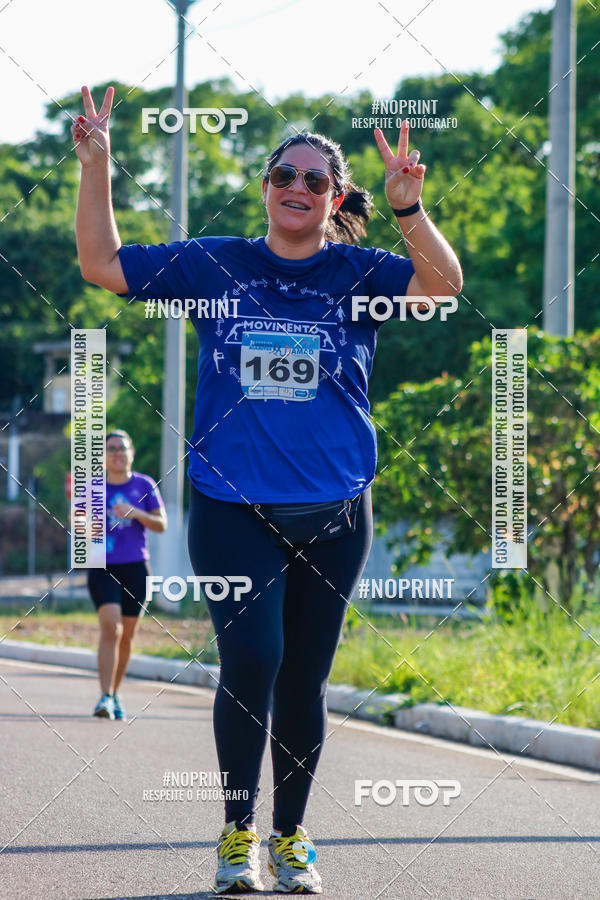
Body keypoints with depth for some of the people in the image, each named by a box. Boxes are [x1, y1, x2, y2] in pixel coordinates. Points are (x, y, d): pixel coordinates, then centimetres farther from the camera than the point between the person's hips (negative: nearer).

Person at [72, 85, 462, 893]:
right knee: (251, 658, -15)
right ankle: (238, 834, -1)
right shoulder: (215, 266, 6)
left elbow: (444, 284, -14)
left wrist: (407, 208, -28)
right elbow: (102, 265, 9)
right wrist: (96, 166, 0)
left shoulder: (357, 275, 3)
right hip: (232, 509, -1)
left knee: (304, 679, 8)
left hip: (332, 514, 1)